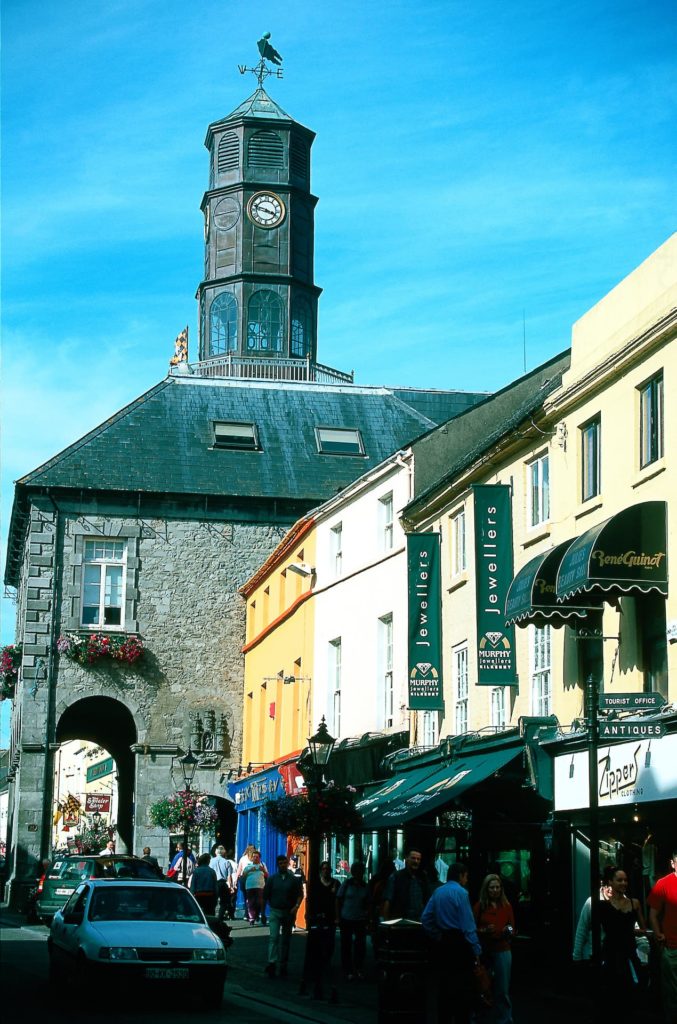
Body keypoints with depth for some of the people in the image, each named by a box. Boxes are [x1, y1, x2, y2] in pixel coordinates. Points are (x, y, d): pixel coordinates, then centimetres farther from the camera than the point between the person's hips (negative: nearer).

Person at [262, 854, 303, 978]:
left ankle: (283, 965, 16)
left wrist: (296, 906, -12)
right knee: (274, 937, -15)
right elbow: (265, 896, 5)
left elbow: (300, 895, 5)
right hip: (274, 912, -1)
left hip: (289, 912, 2)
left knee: (285, 940, 9)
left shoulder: (294, 880, 5)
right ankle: (271, 963, -22)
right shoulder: (272, 879, 5)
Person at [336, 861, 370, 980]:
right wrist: (338, 917, -4)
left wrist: (368, 918, 2)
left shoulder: (365, 886, 4)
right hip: (346, 920, -2)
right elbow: (338, 900, 0)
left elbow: (367, 903, 10)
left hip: (360, 920, 2)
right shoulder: (346, 884, -3)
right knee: (346, 945, 4)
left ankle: (359, 969, 17)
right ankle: (348, 971, 11)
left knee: (360, 945, 3)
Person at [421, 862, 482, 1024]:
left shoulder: (437, 892, 9)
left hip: (442, 943, 7)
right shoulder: (460, 892, -11)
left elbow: (425, 918, 7)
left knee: (444, 985, 14)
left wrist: (436, 938, 14)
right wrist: (476, 950, -12)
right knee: (462, 987, -3)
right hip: (459, 943, -7)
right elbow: (468, 924, -15)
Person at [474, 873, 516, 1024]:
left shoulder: (506, 906, 8)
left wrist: (509, 931, -8)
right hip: (484, 951, -2)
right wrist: (484, 931, -17)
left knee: (502, 990, 1)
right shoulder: (479, 906, 0)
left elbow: (512, 928, 14)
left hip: (502, 951, 2)